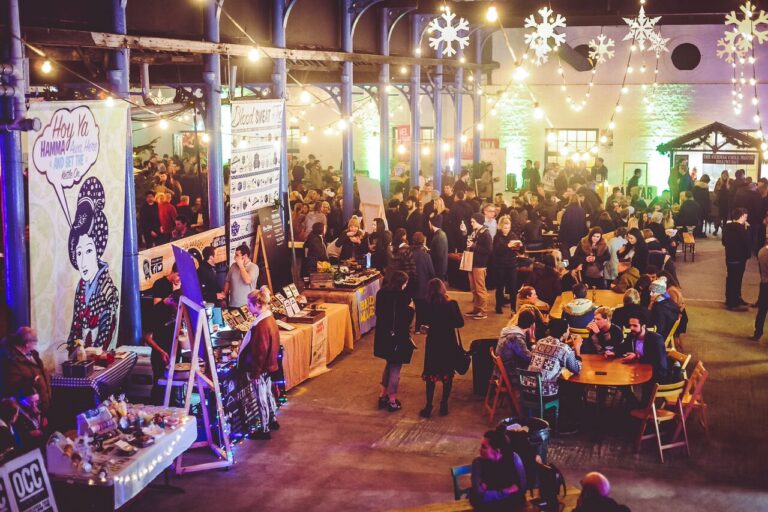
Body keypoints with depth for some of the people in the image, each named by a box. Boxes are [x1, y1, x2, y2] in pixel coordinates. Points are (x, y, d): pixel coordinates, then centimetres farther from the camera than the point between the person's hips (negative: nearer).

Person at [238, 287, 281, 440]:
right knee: (268, 393, 23)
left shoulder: (261, 325, -26)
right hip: (268, 366, 9)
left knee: (261, 398, 4)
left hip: (260, 368, -9)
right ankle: (272, 421, 39)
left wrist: (255, 372, -18)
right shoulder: (269, 319, 3)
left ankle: (265, 430, 15)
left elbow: (260, 352, -24)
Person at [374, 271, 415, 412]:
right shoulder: (401, 297, -21)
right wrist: (411, 309, -5)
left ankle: (382, 395, 30)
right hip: (398, 337, -7)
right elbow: (406, 318, -21)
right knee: (395, 368, 7)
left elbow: (379, 313, 7)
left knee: (389, 365, 25)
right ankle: (392, 401, 16)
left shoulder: (381, 293, 0)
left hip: (383, 335, 7)